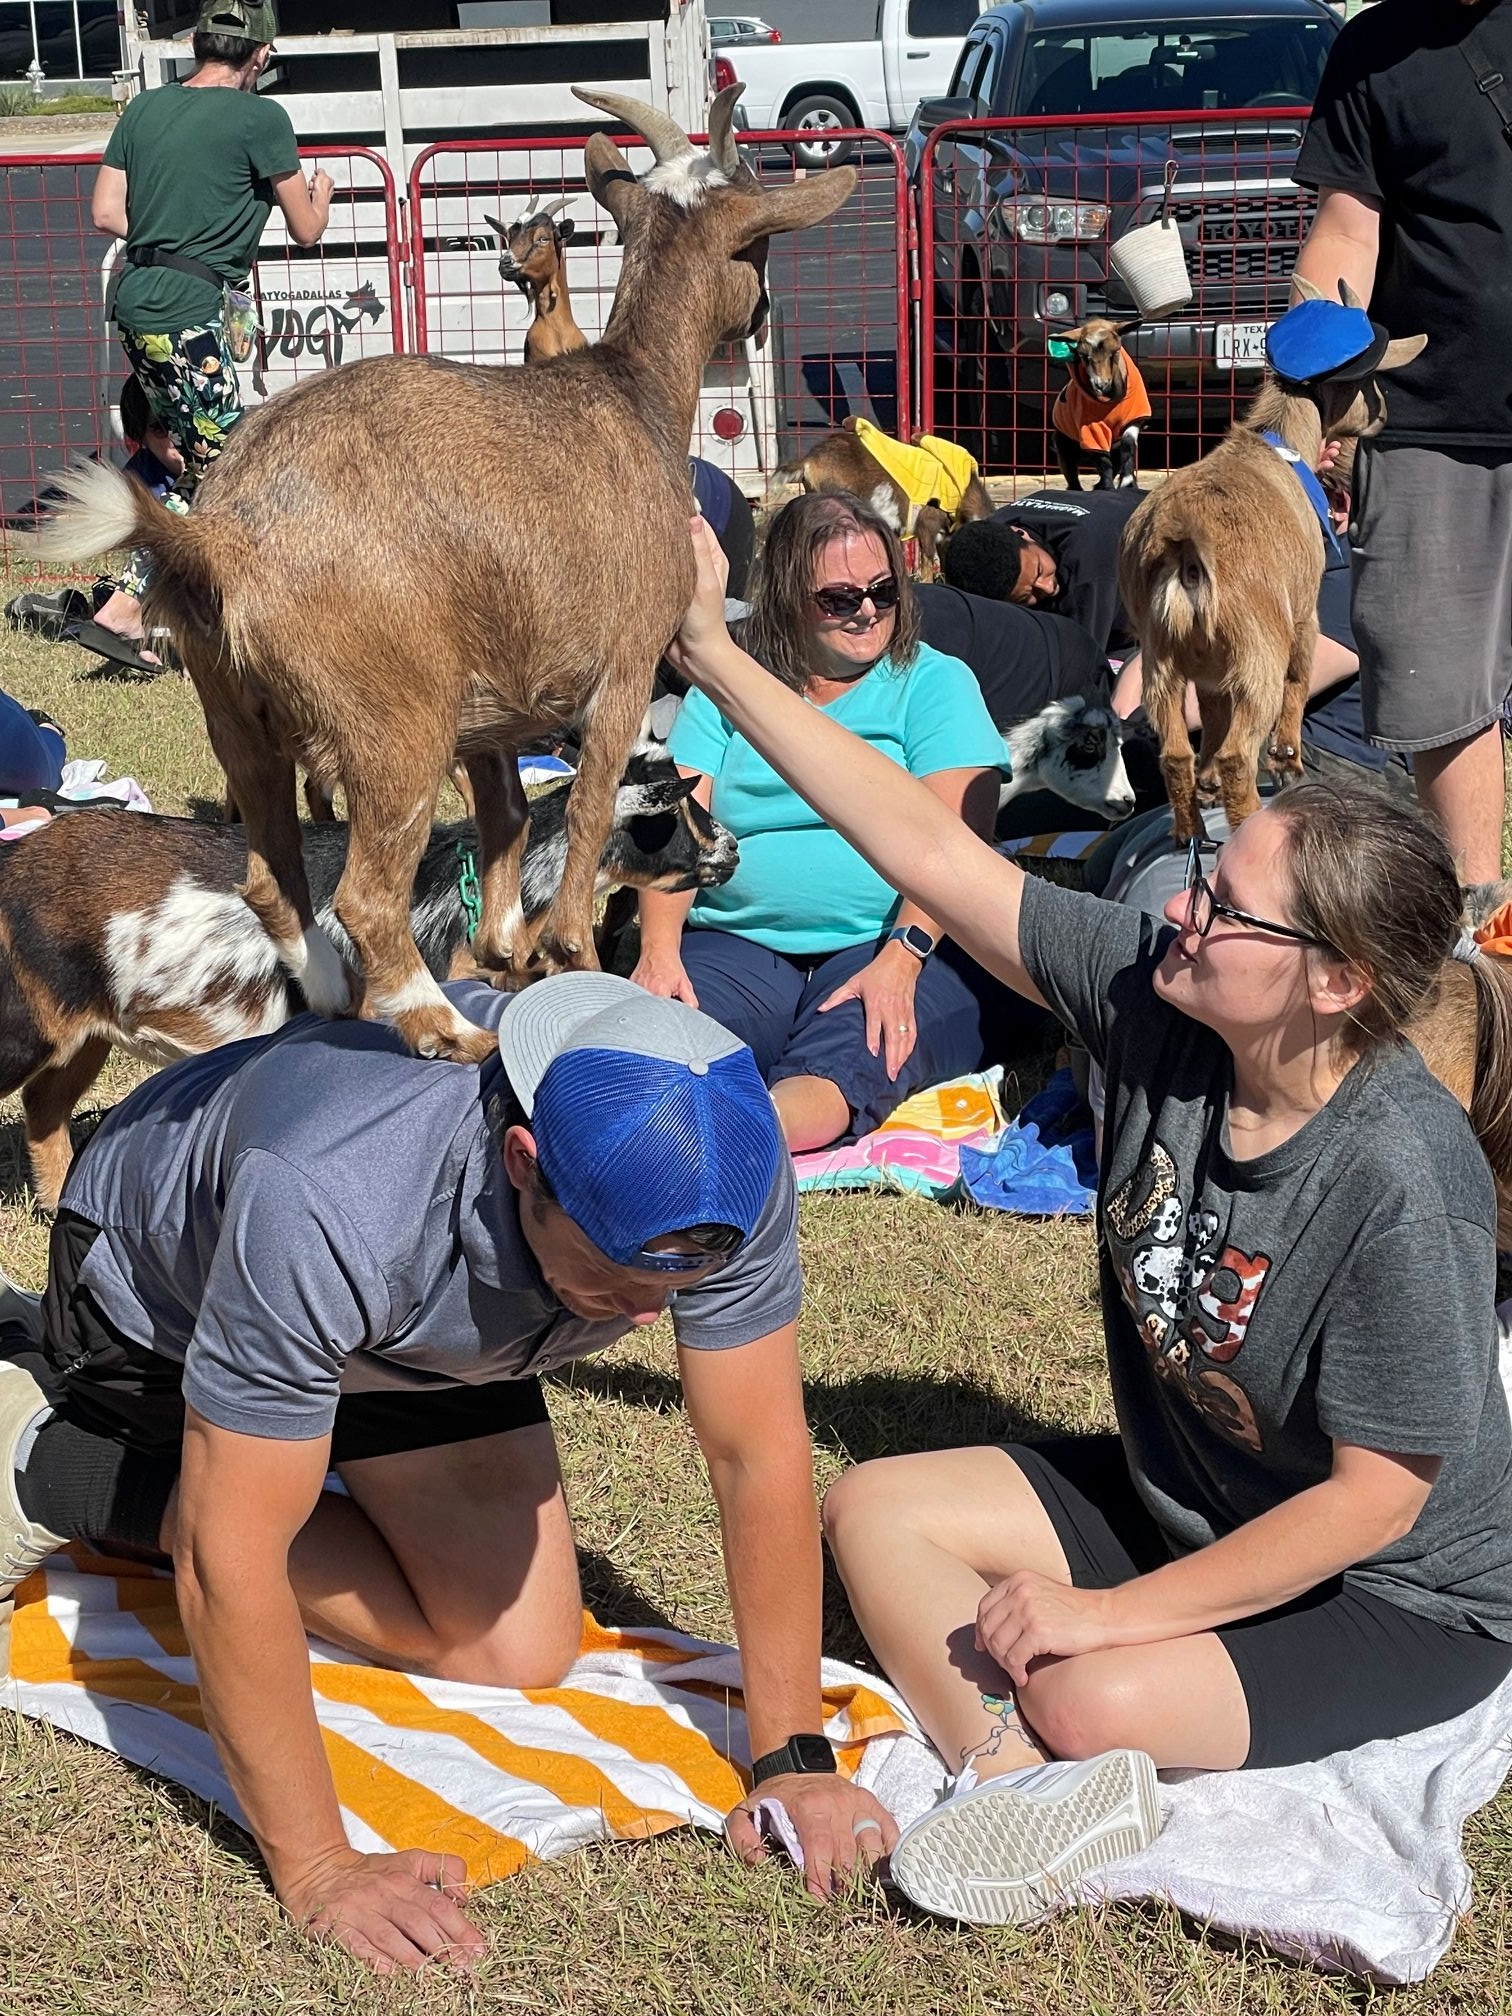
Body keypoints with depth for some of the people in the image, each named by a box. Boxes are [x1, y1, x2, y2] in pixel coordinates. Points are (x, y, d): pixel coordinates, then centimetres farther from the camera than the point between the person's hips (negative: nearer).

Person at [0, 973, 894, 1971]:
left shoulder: (716, 1168, -33)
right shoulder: (332, 1200, -47)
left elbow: (761, 1456, -24)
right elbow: (231, 1559, -41)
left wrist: (793, 1759, -25)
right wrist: (317, 1869, -38)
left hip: (426, 1323, 5)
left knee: (519, 1650, -3)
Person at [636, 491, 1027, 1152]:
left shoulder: (935, 683, 10)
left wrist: (901, 959, -21)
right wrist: (659, 949, -12)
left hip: (897, 946, -3)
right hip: (737, 942, 3)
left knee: (839, 1064, -38)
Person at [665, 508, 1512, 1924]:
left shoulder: (1397, 1172, -32)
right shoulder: (1155, 997, -15)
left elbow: (1375, 1494, -26)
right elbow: (926, 851, -14)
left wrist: (1120, 1613, -22)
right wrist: (713, 655, -17)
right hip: (1177, 1497, 8)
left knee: (1095, 1702, -33)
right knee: (872, 1510, -6)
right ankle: (1026, 1782, -24)